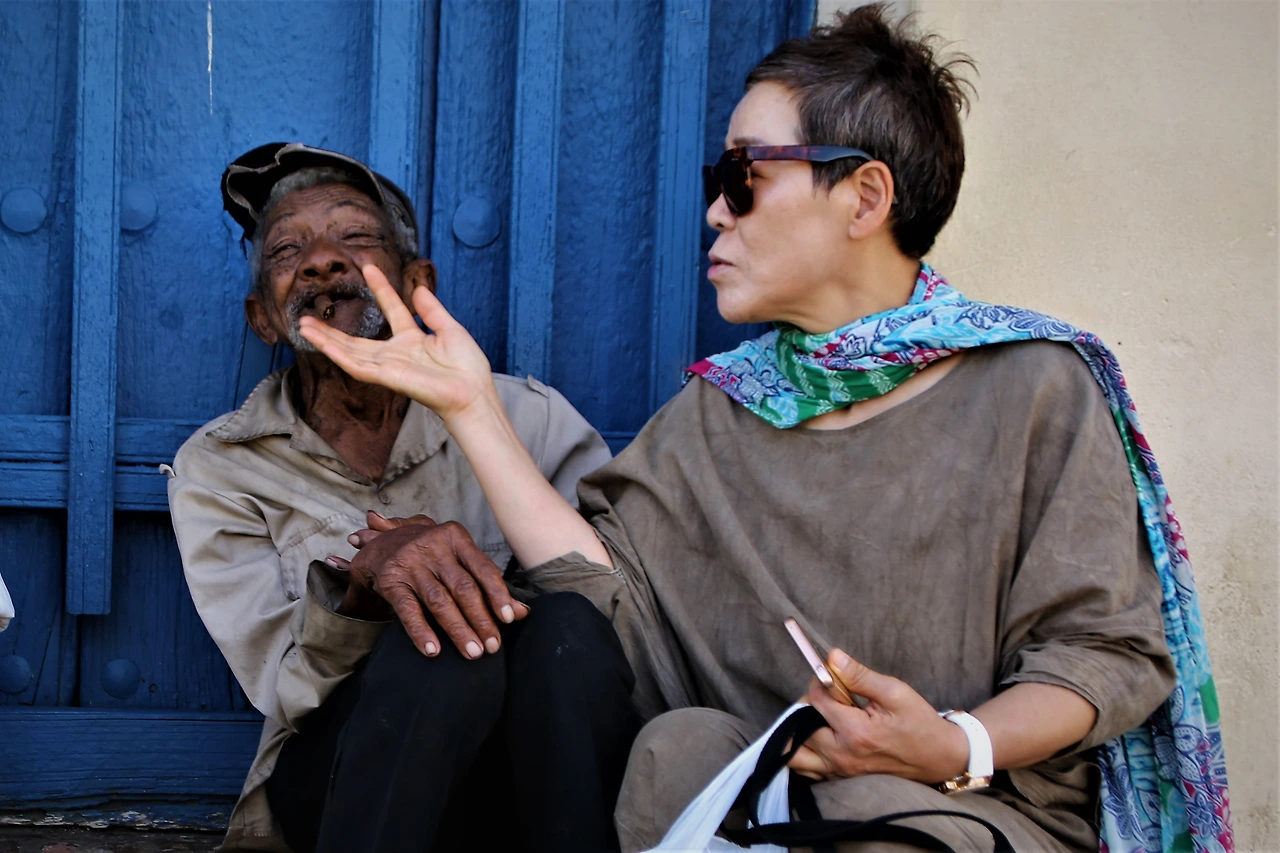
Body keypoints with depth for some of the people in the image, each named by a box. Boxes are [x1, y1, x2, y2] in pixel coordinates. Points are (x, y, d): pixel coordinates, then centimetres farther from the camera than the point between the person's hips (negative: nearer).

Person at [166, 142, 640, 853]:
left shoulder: (531, 418, 4)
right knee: (437, 640, -33)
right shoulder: (216, 470, 4)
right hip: (338, 785, -1)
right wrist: (364, 579, -31)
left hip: (539, 772, 1)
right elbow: (285, 683, -8)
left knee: (566, 626, -31)